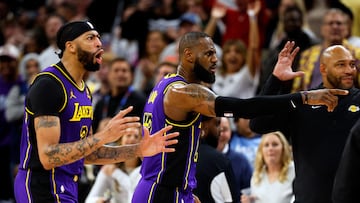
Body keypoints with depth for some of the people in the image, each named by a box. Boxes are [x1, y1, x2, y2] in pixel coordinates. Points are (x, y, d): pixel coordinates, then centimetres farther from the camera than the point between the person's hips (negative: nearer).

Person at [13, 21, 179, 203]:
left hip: (66, 188, 10)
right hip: (43, 188, -10)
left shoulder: (84, 89, 14)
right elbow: (48, 157, -25)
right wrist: (103, 137, -27)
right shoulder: (48, 85, -17)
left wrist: (138, 150, 10)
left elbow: (86, 153, 19)